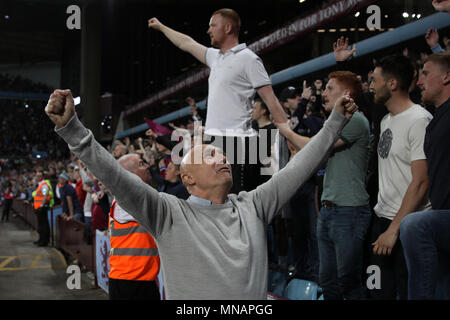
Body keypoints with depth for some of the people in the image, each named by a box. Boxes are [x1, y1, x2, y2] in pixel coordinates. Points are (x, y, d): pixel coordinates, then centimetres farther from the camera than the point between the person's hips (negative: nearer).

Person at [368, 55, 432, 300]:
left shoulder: (419, 120, -14)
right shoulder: (386, 120, 13)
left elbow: (421, 182, -19)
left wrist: (394, 228, -19)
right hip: (382, 218, 8)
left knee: (407, 291, 0)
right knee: (380, 293, 12)